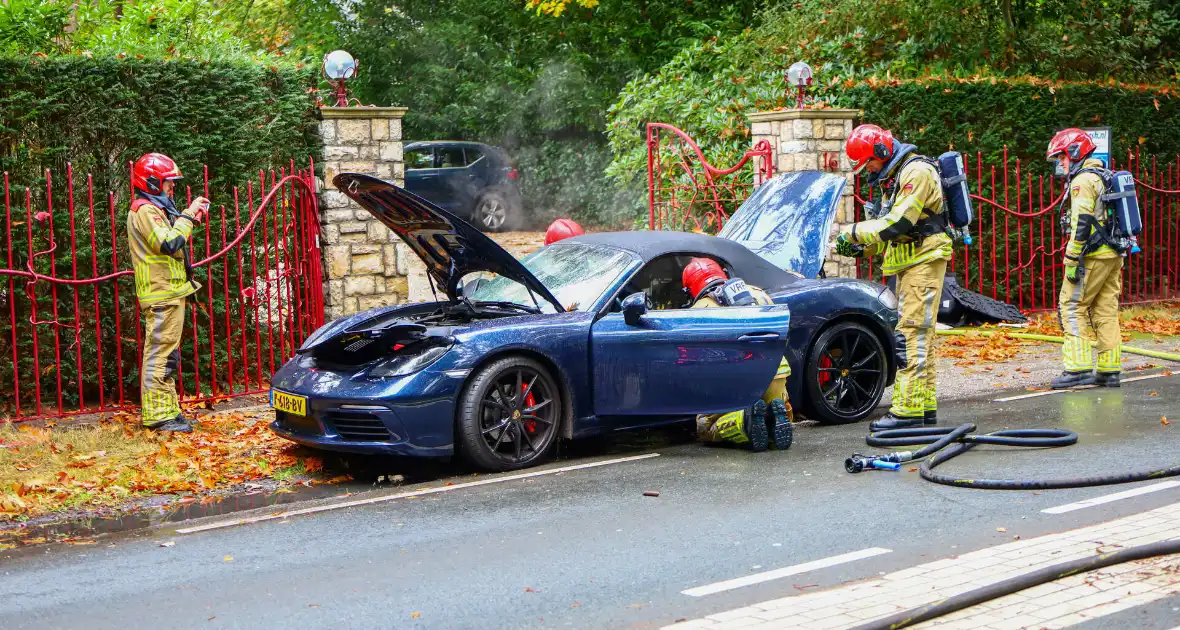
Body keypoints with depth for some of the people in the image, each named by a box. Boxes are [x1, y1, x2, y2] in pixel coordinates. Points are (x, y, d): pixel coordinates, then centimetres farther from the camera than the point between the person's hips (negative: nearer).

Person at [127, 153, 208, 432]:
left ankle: (166, 411, 20)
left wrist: (189, 219, 12)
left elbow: (168, 243, 21)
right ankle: (158, 414, -9)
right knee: (160, 354, -10)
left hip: (168, 292, 11)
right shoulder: (145, 210, -13)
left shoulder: (153, 209, 20)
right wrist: (188, 215, -16)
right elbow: (169, 244, -24)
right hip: (162, 294, -11)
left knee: (165, 355, 14)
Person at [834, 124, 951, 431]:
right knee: (918, 335, 11)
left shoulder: (917, 171, -14)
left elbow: (898, 223, -22)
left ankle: (908, 409, -18)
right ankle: (925, 405, 16)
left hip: (925, 259, -10)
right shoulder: (892, 178, 19)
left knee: (913, 333, -15)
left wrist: (852, 232, -14)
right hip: (908, 263, 10)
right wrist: (861, 247, 6)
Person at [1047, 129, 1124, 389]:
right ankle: (1110, 371, 10)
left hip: (1093, 256, -9)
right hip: (1114, 255, 9)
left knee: (1072, 307, -6)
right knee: (1106, 310, 10)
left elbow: (1082, 224, -19)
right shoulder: (1104, 177, 20)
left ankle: (1079, 368, -10)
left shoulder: (1082, 180, -11)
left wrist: (1071, 261, -18)